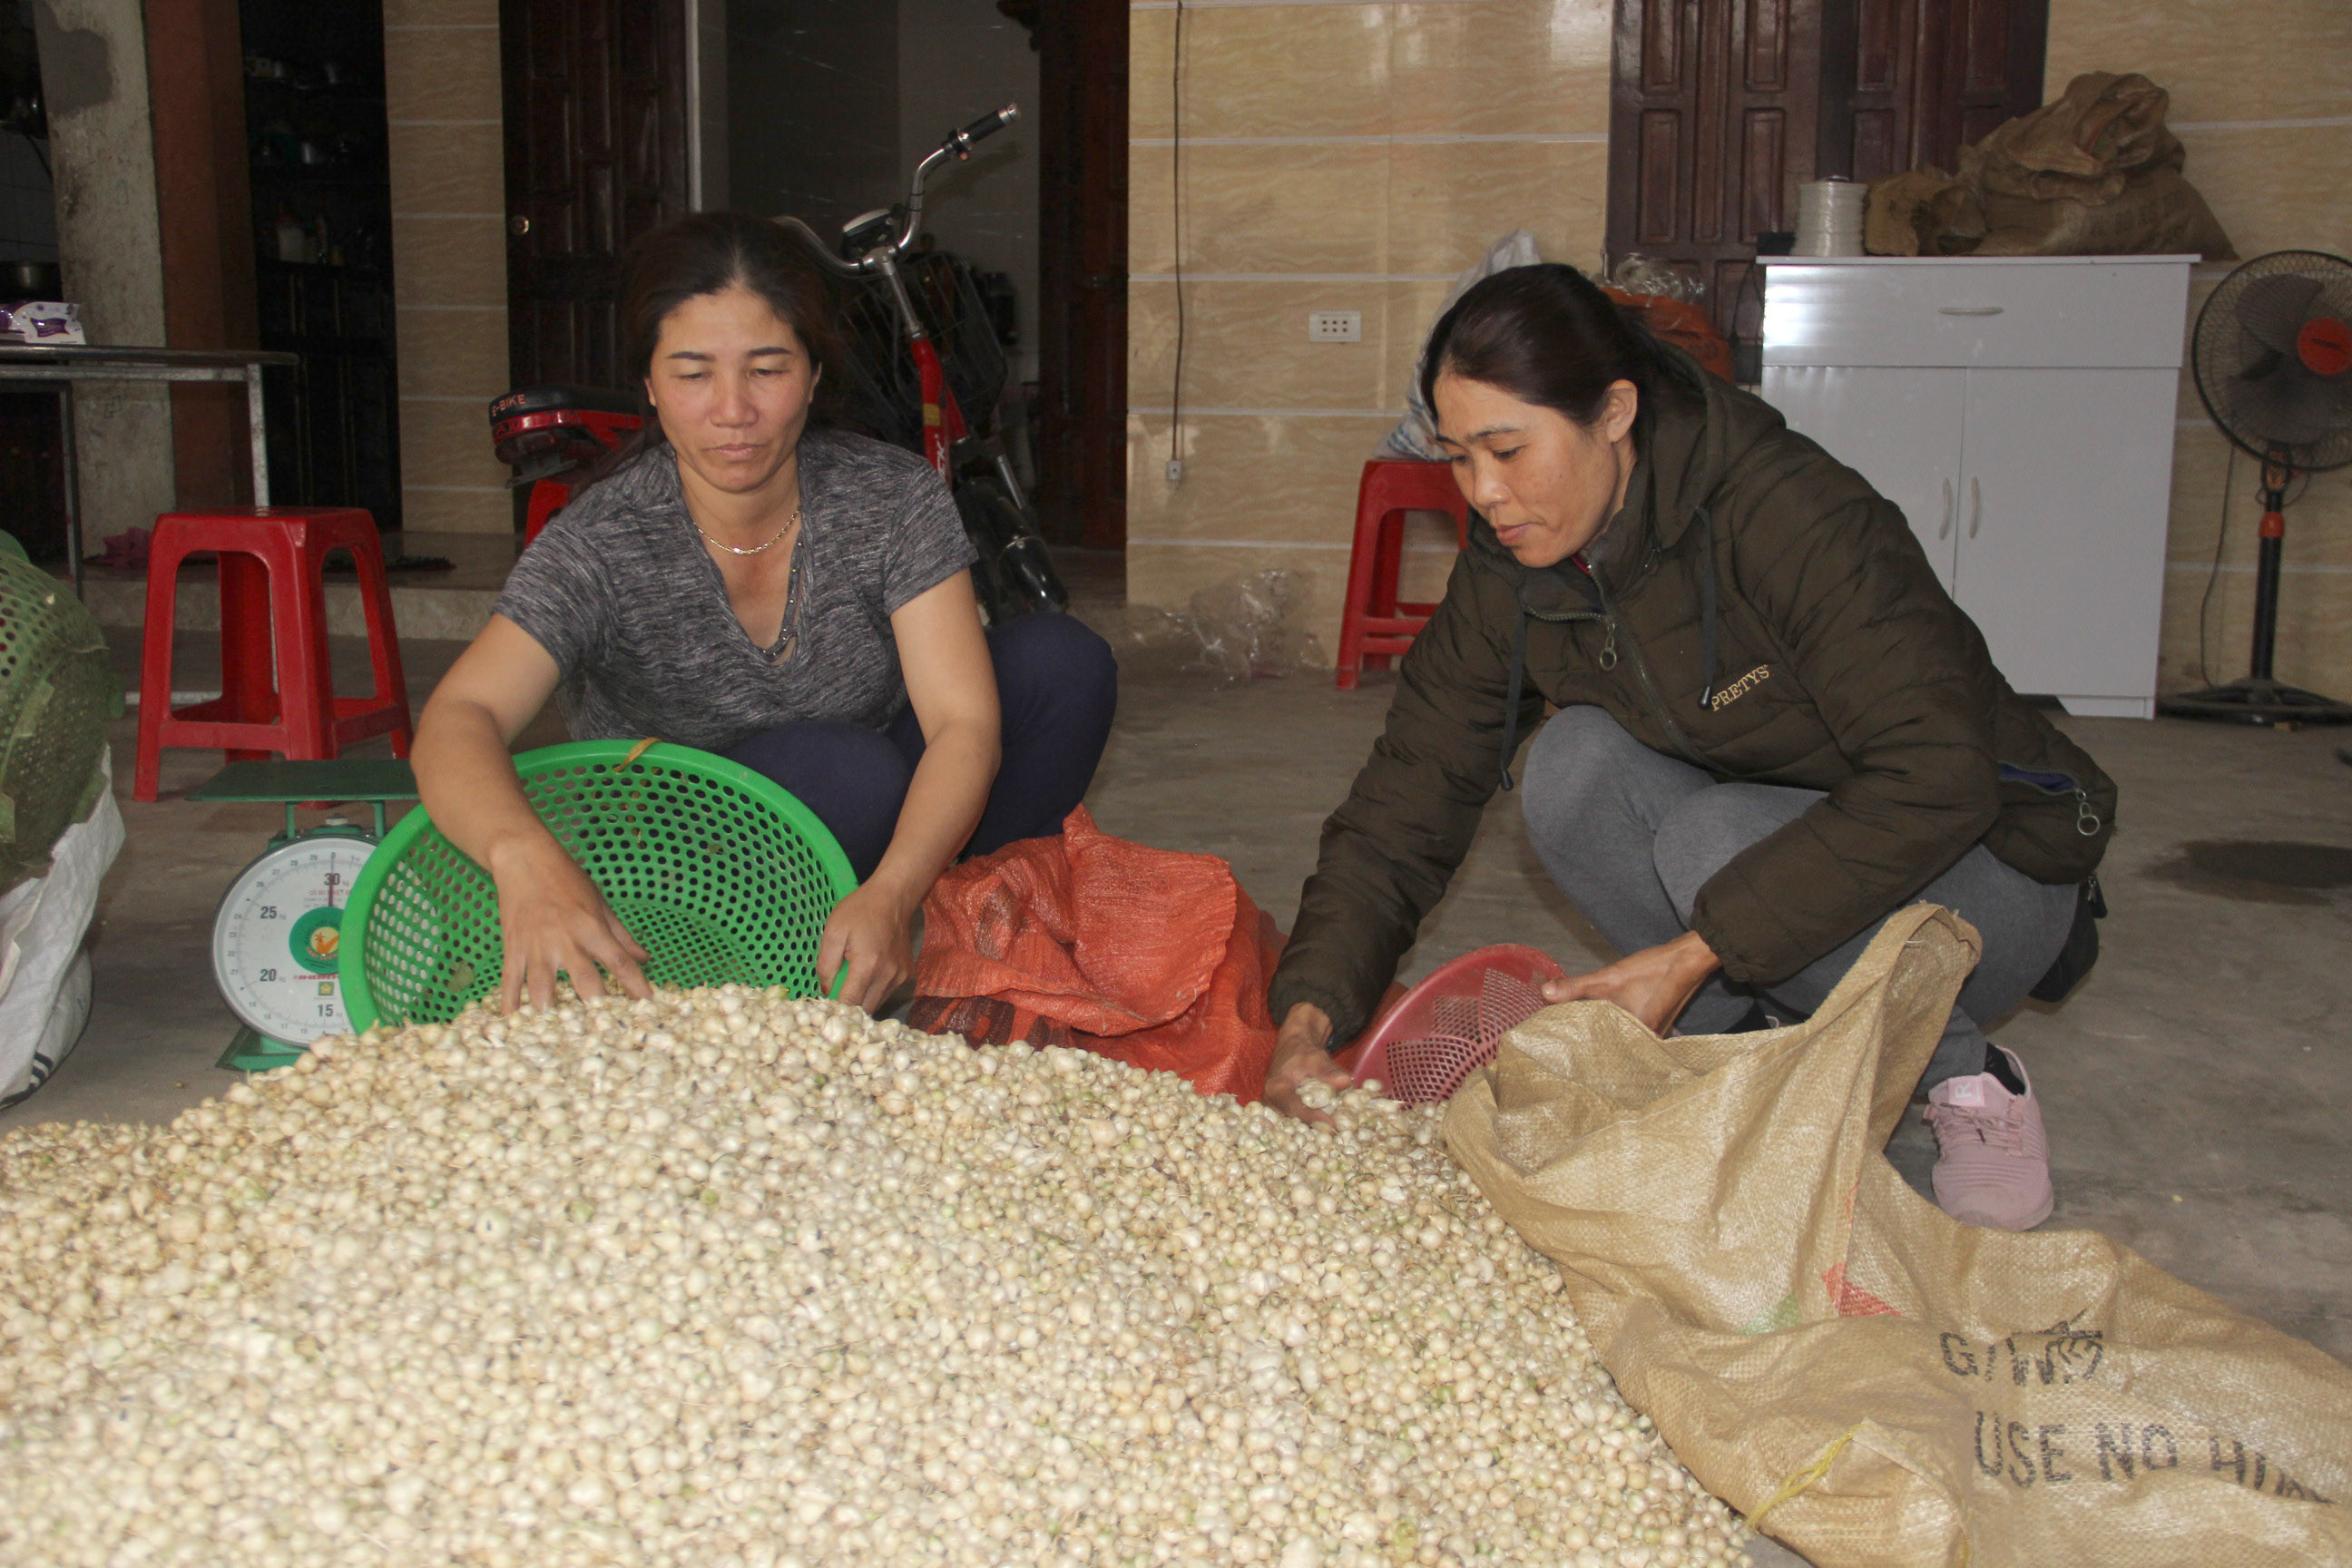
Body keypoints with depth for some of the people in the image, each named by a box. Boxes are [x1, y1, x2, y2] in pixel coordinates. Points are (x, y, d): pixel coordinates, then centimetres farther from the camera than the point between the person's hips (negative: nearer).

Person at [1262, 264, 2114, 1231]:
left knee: (1716, 839, -33)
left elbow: (1936, 778, -33)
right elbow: (1404, 806, -11)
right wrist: (1309, 1019, -25)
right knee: (1576, 768, -21)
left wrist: (1694, 952, -35)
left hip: (1990, 866, -5)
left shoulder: (1790, 513, -27)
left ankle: (1967, 1077, -8)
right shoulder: (1507, 580, -8)